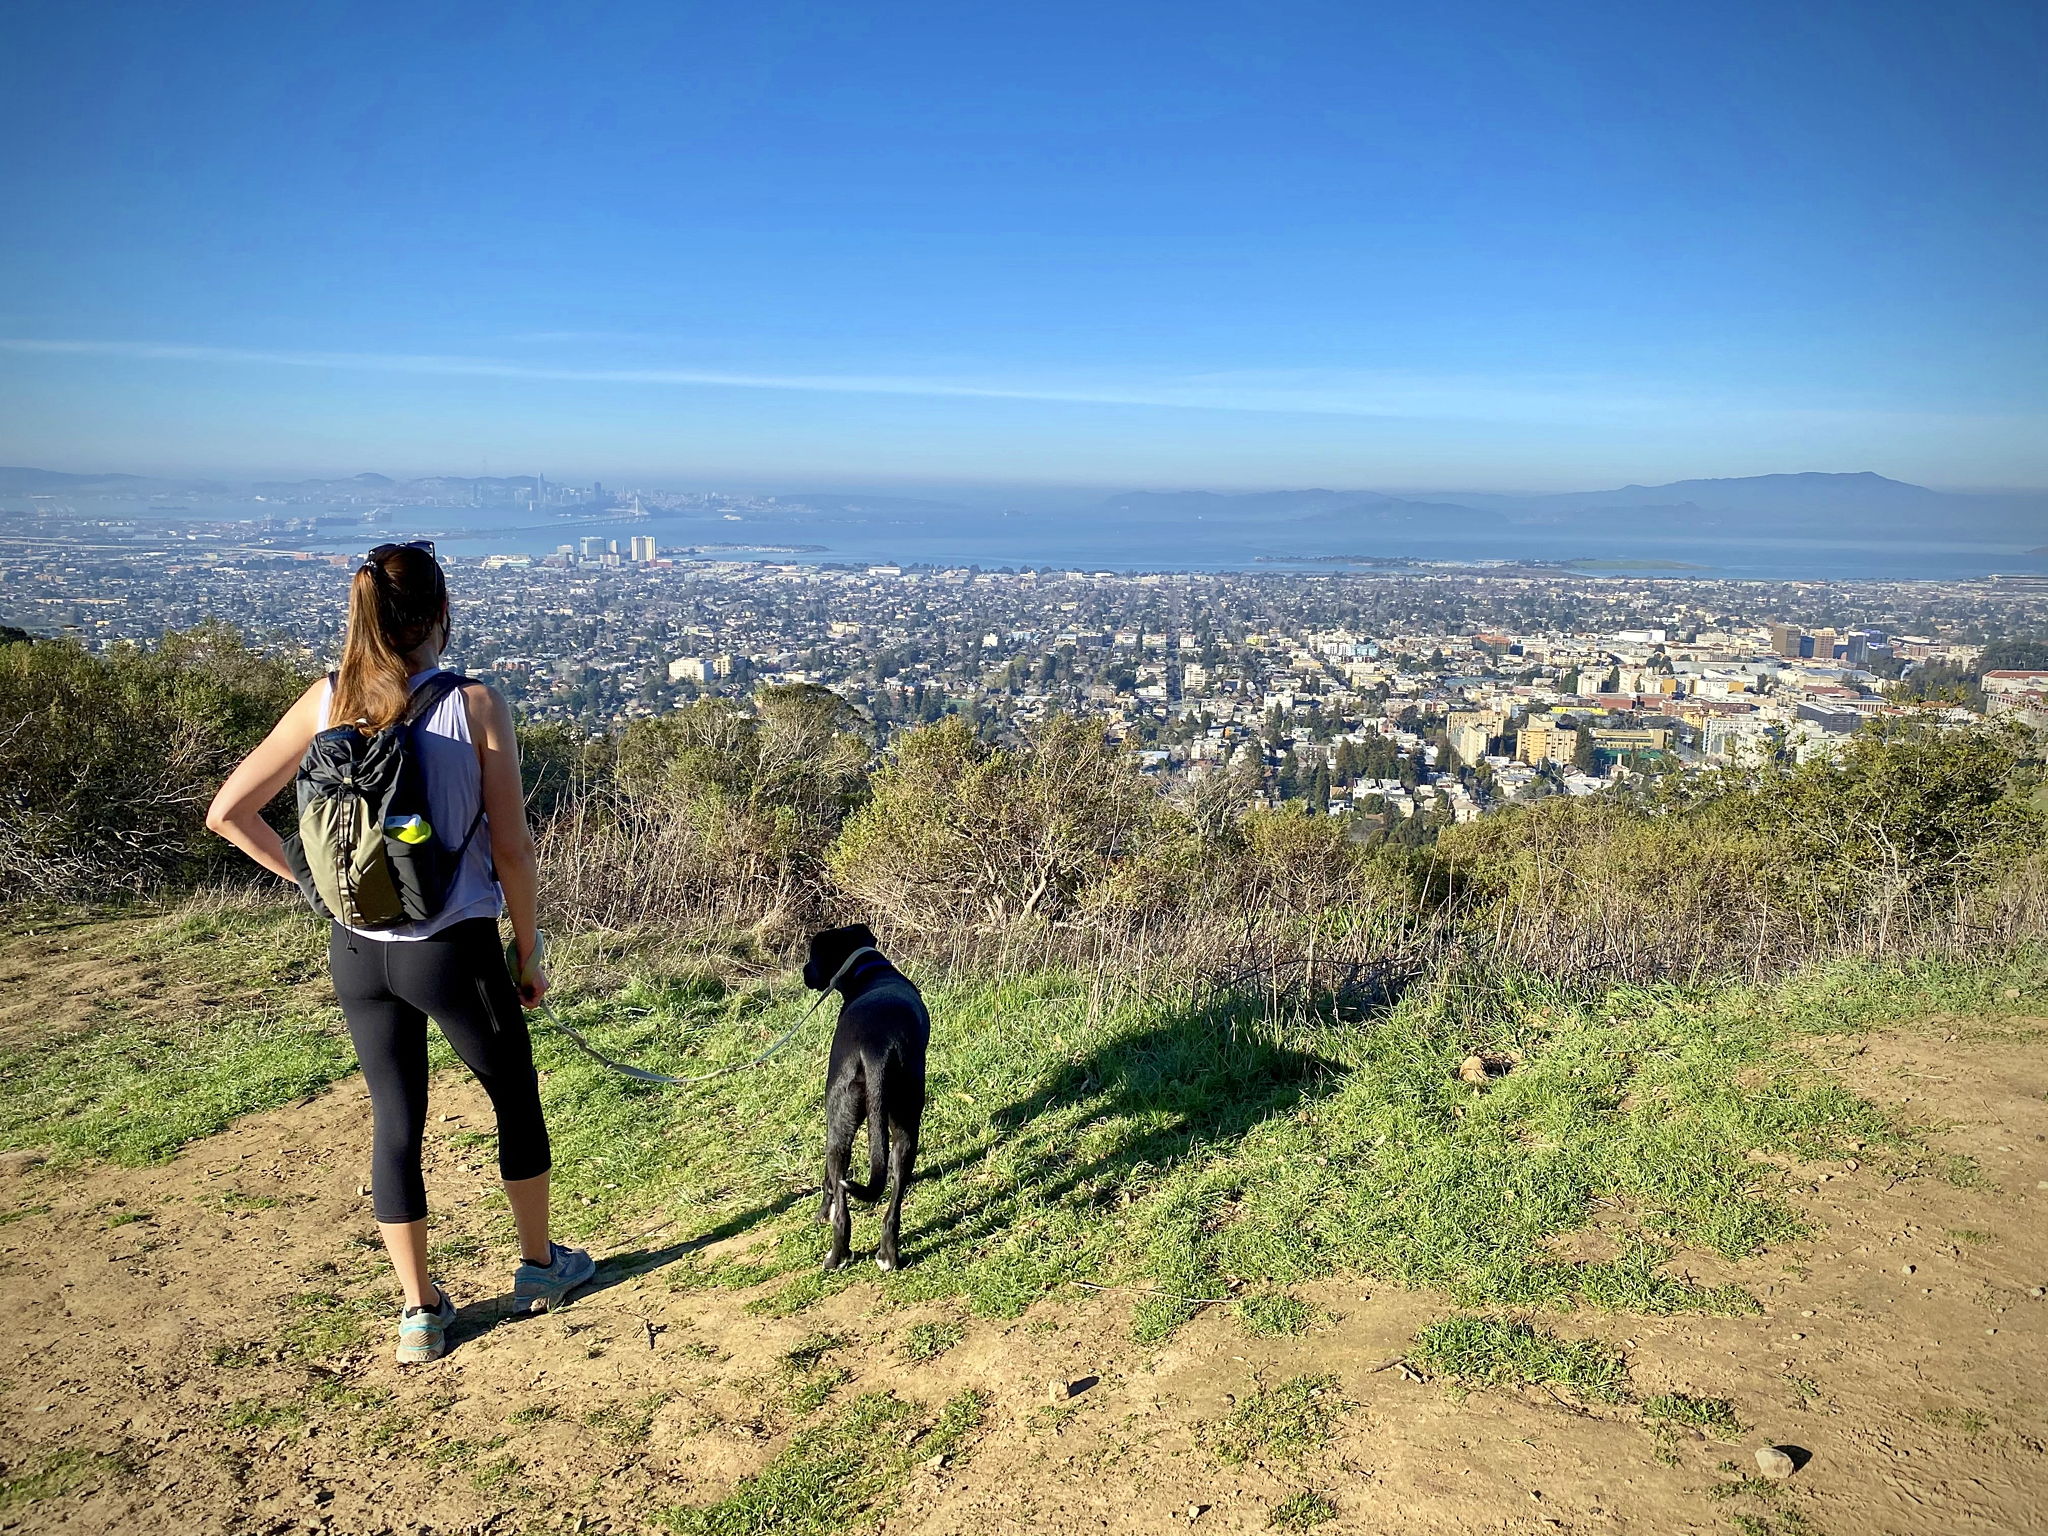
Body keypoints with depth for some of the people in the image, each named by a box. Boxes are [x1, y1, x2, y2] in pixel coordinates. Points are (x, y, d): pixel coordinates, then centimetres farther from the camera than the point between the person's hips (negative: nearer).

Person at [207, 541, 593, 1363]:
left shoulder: (326, 702, -3)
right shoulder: (475, 706, -14)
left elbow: (228, 812, 0)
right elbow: (511, 848, -12)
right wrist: (528, 951, 0)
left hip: (358, 951, 4)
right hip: (452, 950, -3)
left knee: (395, 1123, 16)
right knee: (516, 1100, 19)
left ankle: (420, 1312, 27)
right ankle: (540, 1265, 35)